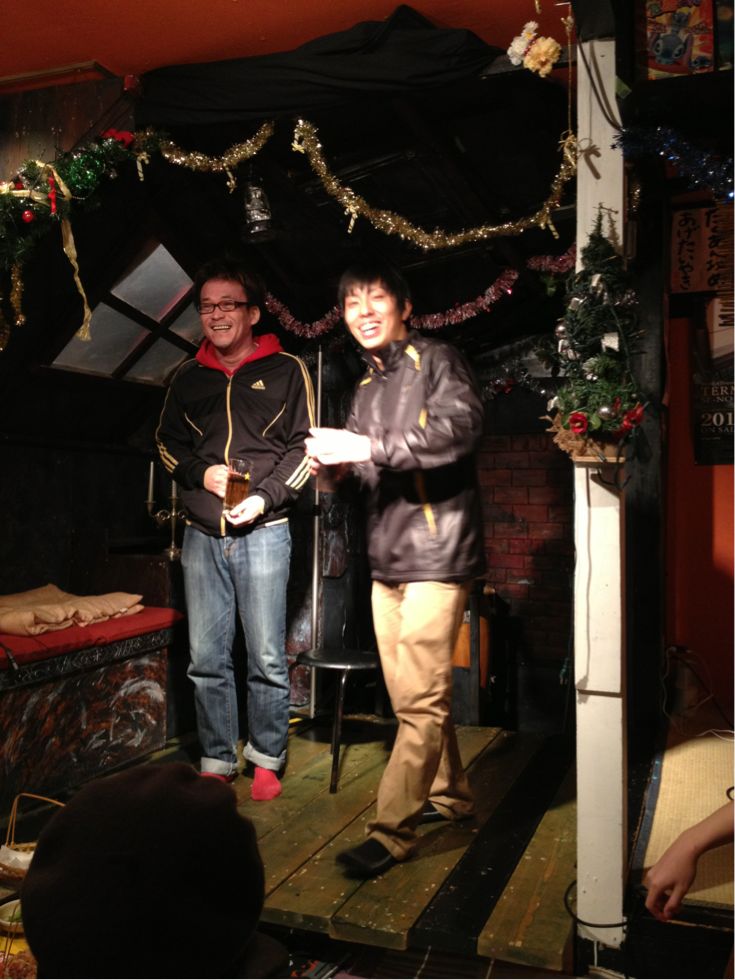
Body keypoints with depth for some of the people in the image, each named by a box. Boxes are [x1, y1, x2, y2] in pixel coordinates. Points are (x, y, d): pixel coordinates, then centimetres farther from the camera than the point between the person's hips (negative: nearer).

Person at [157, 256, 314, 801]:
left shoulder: (286, 371, 3)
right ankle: (216, 762, 21)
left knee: (267, 659, 2)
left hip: (263, 531, -3)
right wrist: (200, 474, -2)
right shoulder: (188, 378, 13)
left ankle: (267, 760, 19)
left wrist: (266, 497, -13)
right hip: (202, 533, 3)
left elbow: (303, 446, 0)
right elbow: (168, 443, 19)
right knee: (207, 659, 7)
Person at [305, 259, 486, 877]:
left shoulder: (437, 361, -3)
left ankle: (392, 831, 3)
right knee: (411, 693, 14)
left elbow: (462, 425, -22)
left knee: (421, 699, -6)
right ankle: (450, 796, 31)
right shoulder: (368, 387, 20)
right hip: (387, 558, 8)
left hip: (436, 553, -8)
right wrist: (334, 467, 3)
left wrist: (368, 445, -23)